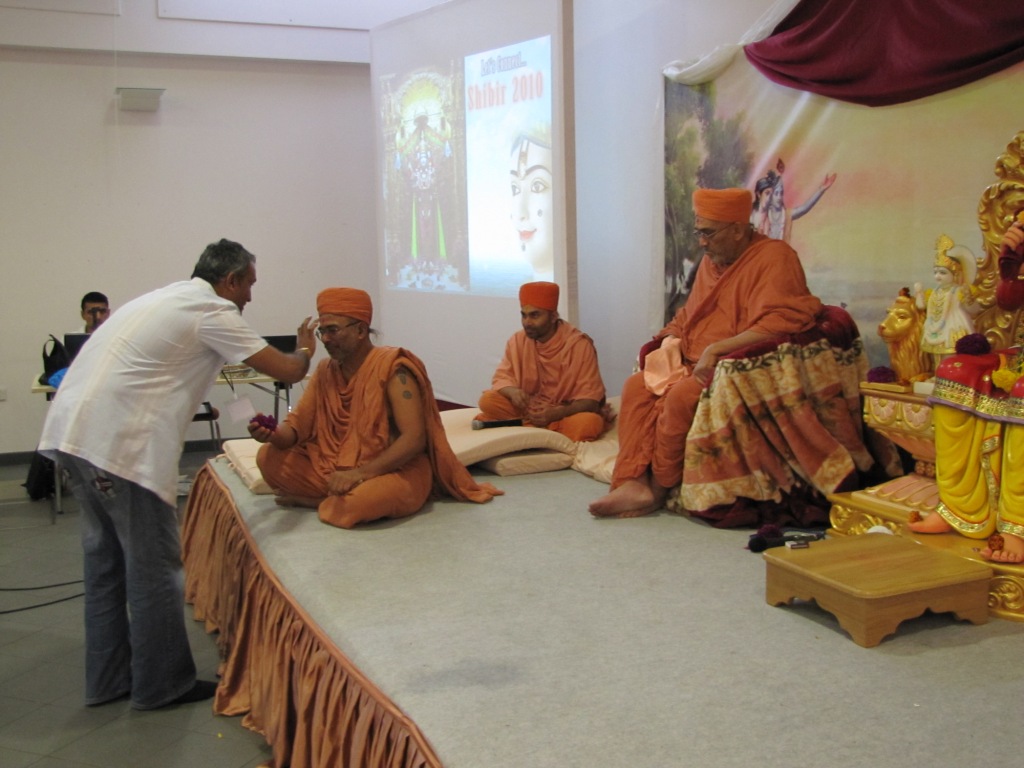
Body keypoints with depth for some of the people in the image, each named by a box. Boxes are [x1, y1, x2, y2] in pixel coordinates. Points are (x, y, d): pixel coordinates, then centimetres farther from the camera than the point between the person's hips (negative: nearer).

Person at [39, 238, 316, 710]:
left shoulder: (169, 298, 21)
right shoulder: (212, 311, -6)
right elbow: (288, 371, -4)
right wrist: (305, 348, 15)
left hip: (73, 429, 10)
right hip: (120, 442, -10)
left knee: (105, 559, 17)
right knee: (153, 565, 2)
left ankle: (108, 680, 28)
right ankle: (162, 685, 14)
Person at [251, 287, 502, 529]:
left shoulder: (392, 368, -15)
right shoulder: (325, 372, 6)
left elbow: (415, 439, -23)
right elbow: (298, 426, 2)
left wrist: (360, 473, -30)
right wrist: (273, 434, -22)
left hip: (395, 470, -6)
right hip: (335, 469, 6)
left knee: (361, 501, -38)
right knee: (269, 457, -9)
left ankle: (313, 500, -8)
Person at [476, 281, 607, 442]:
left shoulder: (580, 344, -15)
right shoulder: (518, 340, -2)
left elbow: (590, 400, -16)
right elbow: (501, 378, -2)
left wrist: (556, 413, -33)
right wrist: (512, 391, -27)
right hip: (529, 410, 3)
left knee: (590, 422, -37)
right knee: (488, 400, -21)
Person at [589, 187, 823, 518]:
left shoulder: (774, 258, -10)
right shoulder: (712, 260, 15)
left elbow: (781, 321, -24)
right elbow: (687, 316, 25)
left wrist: (716, 349, -26)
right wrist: (671, 341, 2)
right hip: (695, 367, 9)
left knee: (681, 395, -31)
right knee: (637, 386, -12)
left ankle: (659, 488, -11)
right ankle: (634, 483, -23)